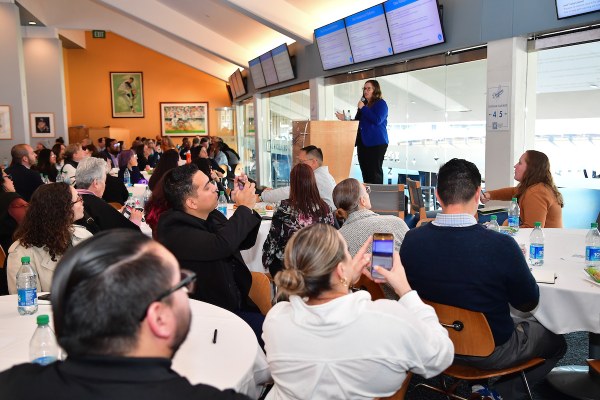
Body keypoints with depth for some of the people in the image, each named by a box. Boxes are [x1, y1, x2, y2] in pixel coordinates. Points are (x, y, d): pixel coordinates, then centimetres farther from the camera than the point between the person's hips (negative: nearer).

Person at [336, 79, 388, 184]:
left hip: (376, 143, -7)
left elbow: (377, 120, -20)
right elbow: (357, 122, 25)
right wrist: (345, 119, 10)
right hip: (363, 142, 7)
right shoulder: (364, 103, 18)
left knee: (375, 172, -7)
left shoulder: (380, 103, -4)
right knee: (365, 172, 7)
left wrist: (363, 108, -14)